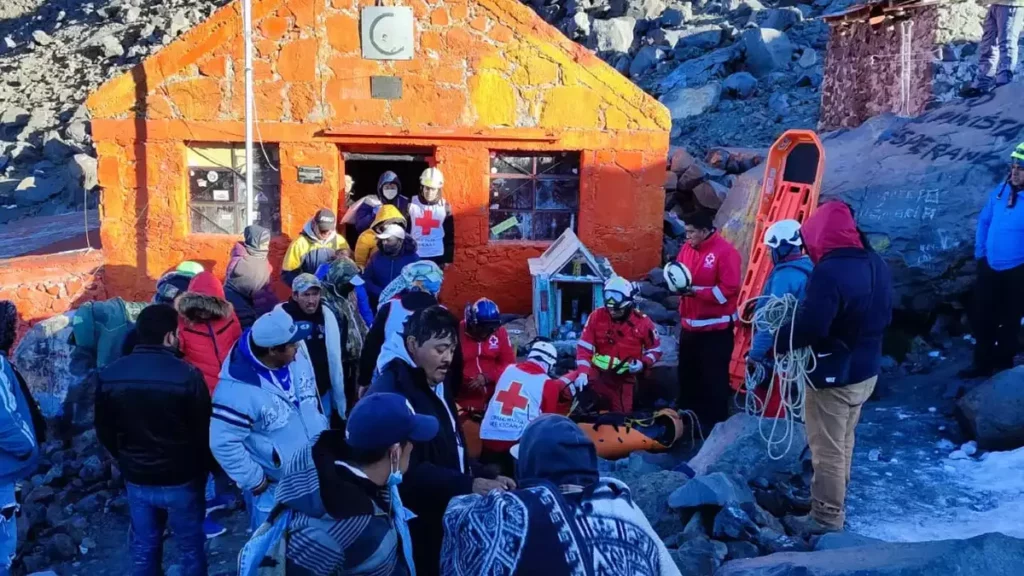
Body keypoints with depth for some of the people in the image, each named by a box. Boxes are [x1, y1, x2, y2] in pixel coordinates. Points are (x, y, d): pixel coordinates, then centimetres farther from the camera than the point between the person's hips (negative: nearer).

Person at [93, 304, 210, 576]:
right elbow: (203, 431, -14)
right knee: (190, 545, 15)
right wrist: (203, 468, 5)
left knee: (143, 547, 21)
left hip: (136, 479, 4)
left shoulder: (109, 376, -7)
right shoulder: (187, 375, -23)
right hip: (182, 479, -4)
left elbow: (104, 431, 4)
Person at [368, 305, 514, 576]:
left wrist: (486, 478, 0)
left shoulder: (439, 386, 11)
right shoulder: (390, 392, -20)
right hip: (414, 526, -9)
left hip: (445, 516, 9)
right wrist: (469, 485, -28)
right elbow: (409, 469, -27)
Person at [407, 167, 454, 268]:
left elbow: (449, 234, 4)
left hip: (437, 256, 0)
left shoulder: (445, 207, -2)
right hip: (415, 256, 0)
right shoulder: (411, 204, -3)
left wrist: (448, 258, 2)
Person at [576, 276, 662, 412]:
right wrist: (583, 372, -22)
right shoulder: (597, 316, -6)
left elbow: (655, 350, 5)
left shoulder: (642, 322, -7)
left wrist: (643, 364, -16)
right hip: (598, 374, 1)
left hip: (624, 378, 0)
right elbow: (584, 347, -8)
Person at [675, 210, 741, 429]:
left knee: (714, 377, 1)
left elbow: (729, 288, -20)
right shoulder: (688, 248, 7)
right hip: (689, 324, 8)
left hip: (716, 326, -8)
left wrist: (696, 291, -23)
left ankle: (715, 422, 13)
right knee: (687, 373, 17)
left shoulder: (725, 251, -15)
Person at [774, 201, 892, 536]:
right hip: (867, 369, 9)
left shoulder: (830, 272, -27)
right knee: (844, 440, 24)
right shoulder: (876, 264, 3)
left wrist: (780, 344, -13)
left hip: (834, 375, -9)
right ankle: (834, 497, 40)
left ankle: (827, 517, 16)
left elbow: (809, 326, -30)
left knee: (827, 448, 4)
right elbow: (885, 315, 15)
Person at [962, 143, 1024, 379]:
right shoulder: (1002, 190, 0)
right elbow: (984, 221, 12)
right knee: (981, 319, 13)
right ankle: (983, 364, 28)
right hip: (989, 267, 5)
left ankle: (1003, 365, 29)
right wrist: (980, 252, 7)